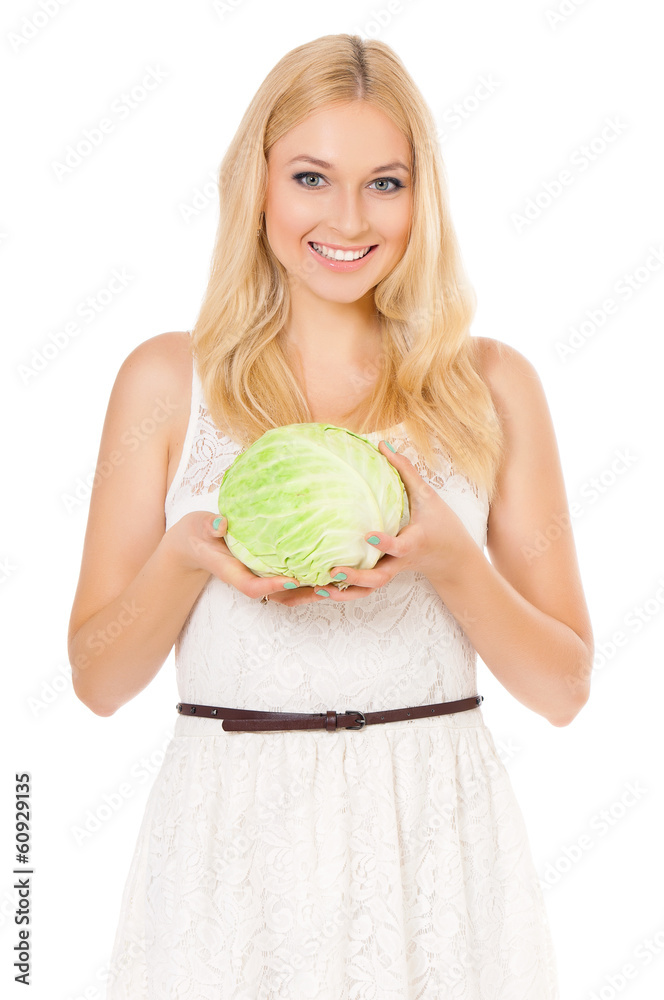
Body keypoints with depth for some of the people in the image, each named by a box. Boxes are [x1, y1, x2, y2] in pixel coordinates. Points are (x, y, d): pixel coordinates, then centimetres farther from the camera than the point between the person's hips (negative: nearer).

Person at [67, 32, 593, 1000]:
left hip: (436, 845, 1)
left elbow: (563, 686, 1)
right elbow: (98, 679, 1)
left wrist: (448, 558, -15)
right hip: (231, 846, 0)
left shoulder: (491, 383, 1)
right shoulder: (168, 378, 0)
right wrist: (189, 557, -16)